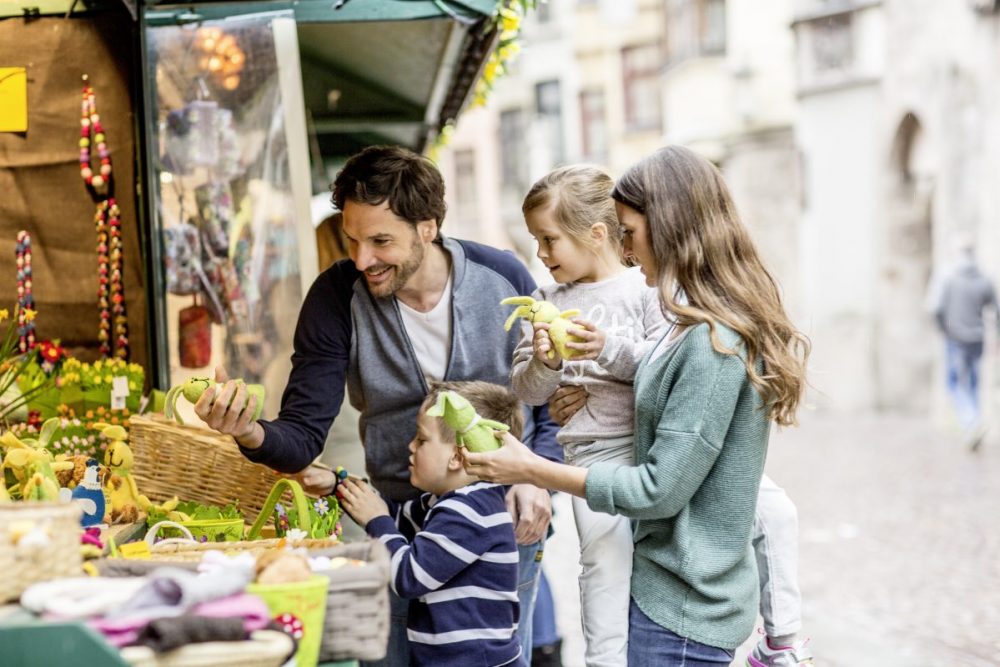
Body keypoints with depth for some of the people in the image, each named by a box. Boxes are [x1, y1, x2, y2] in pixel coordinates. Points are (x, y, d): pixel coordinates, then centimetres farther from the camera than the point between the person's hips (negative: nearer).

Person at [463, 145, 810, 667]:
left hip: (682, 606, -9)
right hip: (669, 588, 9)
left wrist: (533, 471, -15)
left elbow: (660, 490, -20)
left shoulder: (712, 341, -21)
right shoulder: (716, 326, 9)